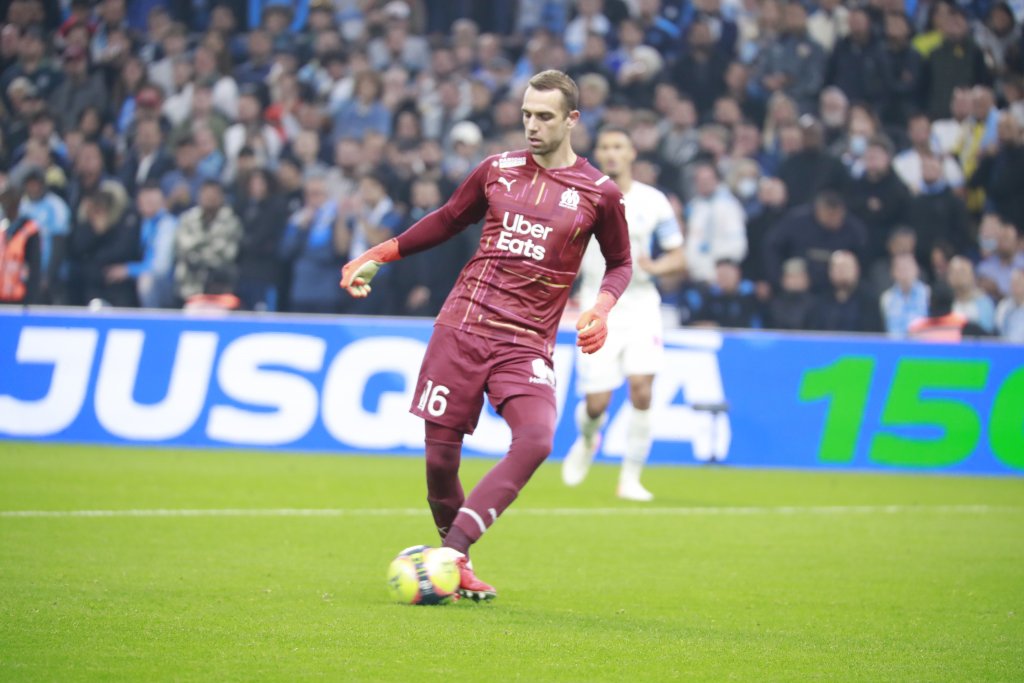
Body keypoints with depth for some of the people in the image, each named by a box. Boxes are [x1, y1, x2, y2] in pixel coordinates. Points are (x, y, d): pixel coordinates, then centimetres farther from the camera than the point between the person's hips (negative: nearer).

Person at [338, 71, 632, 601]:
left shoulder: (599, 193, 2)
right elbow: (448, 220, 23)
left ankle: (453, 552, -26)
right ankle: (455, 558, 19)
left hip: (527, 343, -2)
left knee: (536, 440, -26)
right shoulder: (498, 170, 8)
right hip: (462, 327, 2)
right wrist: (379, 255, 18)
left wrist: (601, 308, -6)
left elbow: (620, 263, 14)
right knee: (440, 451, -3)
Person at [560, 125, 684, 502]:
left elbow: (678, 256, 7)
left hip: (641, 305, 0)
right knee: (596, 404, -5)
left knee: (641, 389, -18)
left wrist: (655, 266, -14)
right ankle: (587, 441, 33)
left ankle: (631, 478, -4)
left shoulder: (654, 201, 2)